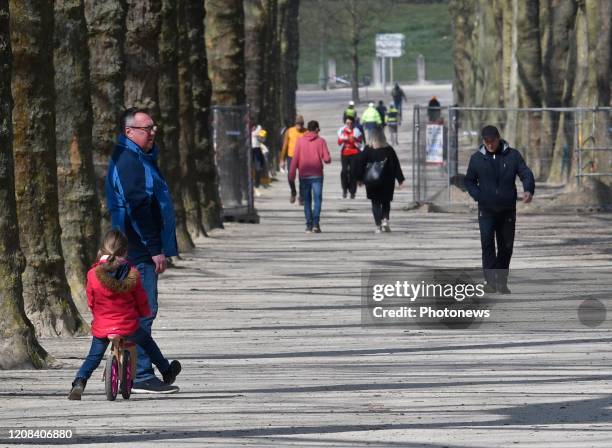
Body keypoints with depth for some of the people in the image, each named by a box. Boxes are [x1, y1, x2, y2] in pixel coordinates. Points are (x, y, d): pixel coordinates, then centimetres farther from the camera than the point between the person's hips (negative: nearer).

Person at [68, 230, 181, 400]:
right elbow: (142, 302, 1)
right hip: (129, 328, 0)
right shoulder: (132, 274, -9)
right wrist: (145, 313, 25)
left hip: (101, 328, 0)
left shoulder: (93, 274, -9)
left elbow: (91, 302, 3)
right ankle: (167, 372, 44)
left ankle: (79, 382, -5)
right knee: (146, 341, 28)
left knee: (93, 358, 19)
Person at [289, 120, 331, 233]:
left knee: (307, 201, 10)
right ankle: (315, 223, -17)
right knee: (317, 199, -1)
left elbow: (295, 159, -3)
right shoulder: (320, 141, -3)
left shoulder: (300, 141, 1)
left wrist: (292, 174, -1)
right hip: (317, 175, -2)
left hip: (304, 175, 2)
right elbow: (327, 159, -7)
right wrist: (327, 159, 16)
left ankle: (309, 225, 6)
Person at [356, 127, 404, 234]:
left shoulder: (368, 150, -6)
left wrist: (360, 178, 9)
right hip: (387, 181, 1)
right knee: (386, 202, 15)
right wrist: (400, 179, 5)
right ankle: (385, 219, -5)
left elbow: (361, 165, -2)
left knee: (375, 203, 5)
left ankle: (378, 225, -3)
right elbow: (396, 165, 0)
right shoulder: (389, 149, -4)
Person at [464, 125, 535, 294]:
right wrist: (478, 196, -6)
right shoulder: (477, 158, 2)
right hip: (486, 210, -1)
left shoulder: (512, 155, 0)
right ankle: (490, 281, -13)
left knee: (506, 246, 6)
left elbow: (526, 174, -6)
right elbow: (469, 181, 12)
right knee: (487, 243, -15)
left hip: (507, 210, 1)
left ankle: (502, 281, 18)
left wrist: (529, 190, -26)